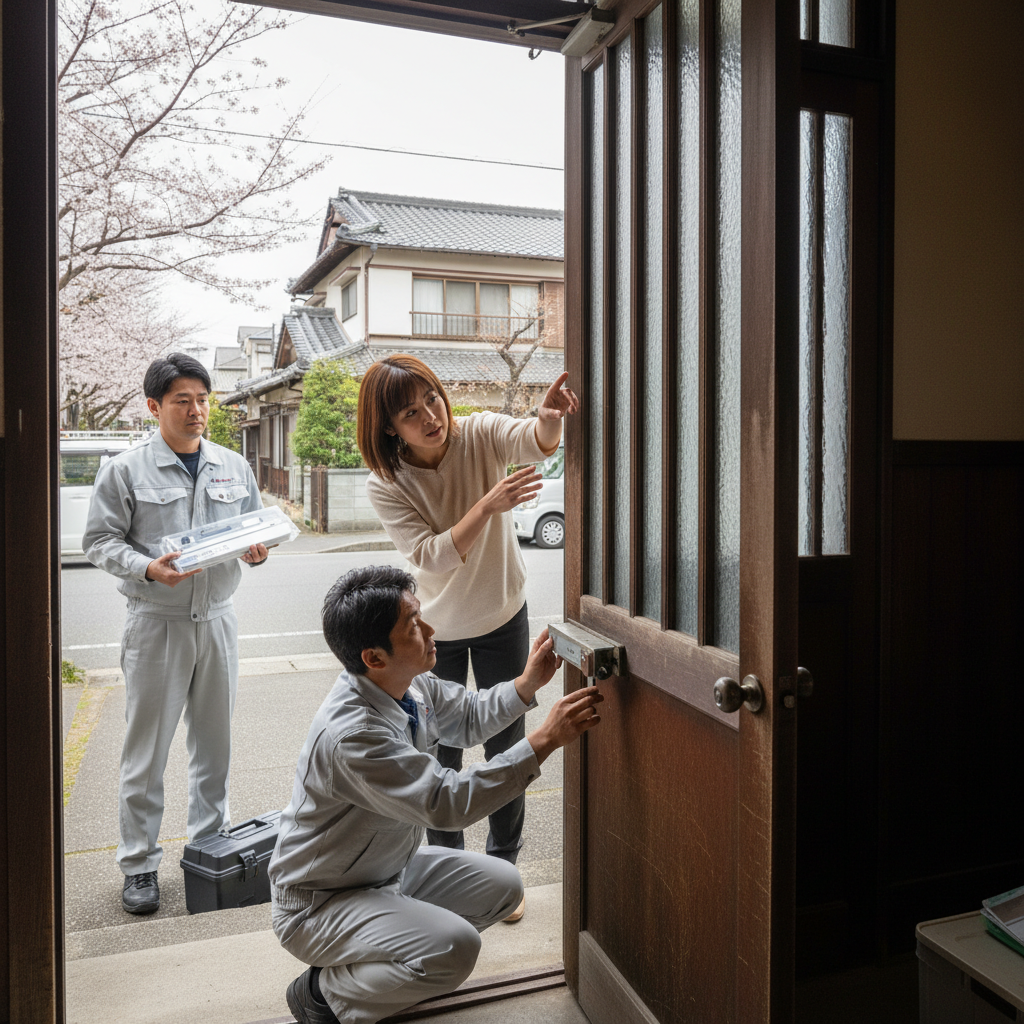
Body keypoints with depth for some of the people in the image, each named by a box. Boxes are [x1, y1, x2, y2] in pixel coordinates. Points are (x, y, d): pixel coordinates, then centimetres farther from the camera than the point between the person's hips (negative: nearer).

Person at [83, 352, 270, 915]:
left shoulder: (234, 467, 9)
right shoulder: (125, 469, -3)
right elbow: (100, 540, -3)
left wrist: (257, 550, -5)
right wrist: (147, 568, -20)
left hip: (217, 619, 4)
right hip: (156, 622, -3)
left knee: (214, 741, 13)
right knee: (146, 749, 3)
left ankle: (212, 844, 29)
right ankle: (139, 863, 17)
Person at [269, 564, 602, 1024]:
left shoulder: (407, 684, -8)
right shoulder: (349, 735, -36)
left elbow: (467, 718, 10)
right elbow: (447, 803, -37)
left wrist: (527, 683, -7)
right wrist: (545, 740, -36)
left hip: (392, 866, 9)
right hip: (320, 902, -9)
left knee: (502, 885, 5)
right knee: (453, 950, -27)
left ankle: (383, 946, 16)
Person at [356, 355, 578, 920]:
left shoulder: (479, 434, -19)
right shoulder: (385, 484, -21)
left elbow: (534, 442, -40)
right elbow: (431, 557, -31)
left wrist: (548, 420, -63)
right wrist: (487, 505, -43)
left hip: (503, 617, 1)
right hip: (437, 627, 0)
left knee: (506, 747, 9)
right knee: (441, 754, 11)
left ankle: (502, 867, 28)